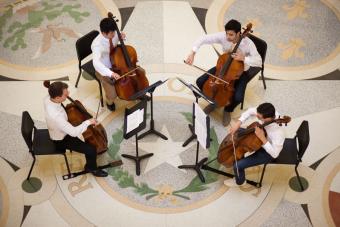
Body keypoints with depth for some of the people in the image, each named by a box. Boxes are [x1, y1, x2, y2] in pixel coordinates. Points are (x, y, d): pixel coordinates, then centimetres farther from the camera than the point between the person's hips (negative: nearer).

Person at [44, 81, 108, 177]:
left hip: (62, 130, 8)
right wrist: (88, 122, -28)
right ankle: (91, 168, 21)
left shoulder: (48, 98, -22)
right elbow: (74, 132, -40)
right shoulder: (55, 116, -46)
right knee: (91, 150, -10)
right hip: (61, 140, -8)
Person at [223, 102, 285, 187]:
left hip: (266, 152, -7)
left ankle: (239, 181, 26)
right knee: (235, 133, 17)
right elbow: (250, 111, -10)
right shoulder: (270, 113, -27)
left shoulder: (278, 133, -44)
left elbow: (274, 154, -33)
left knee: (238, 165, -11)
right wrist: (238, 123, -22)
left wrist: (262, 138, -43)